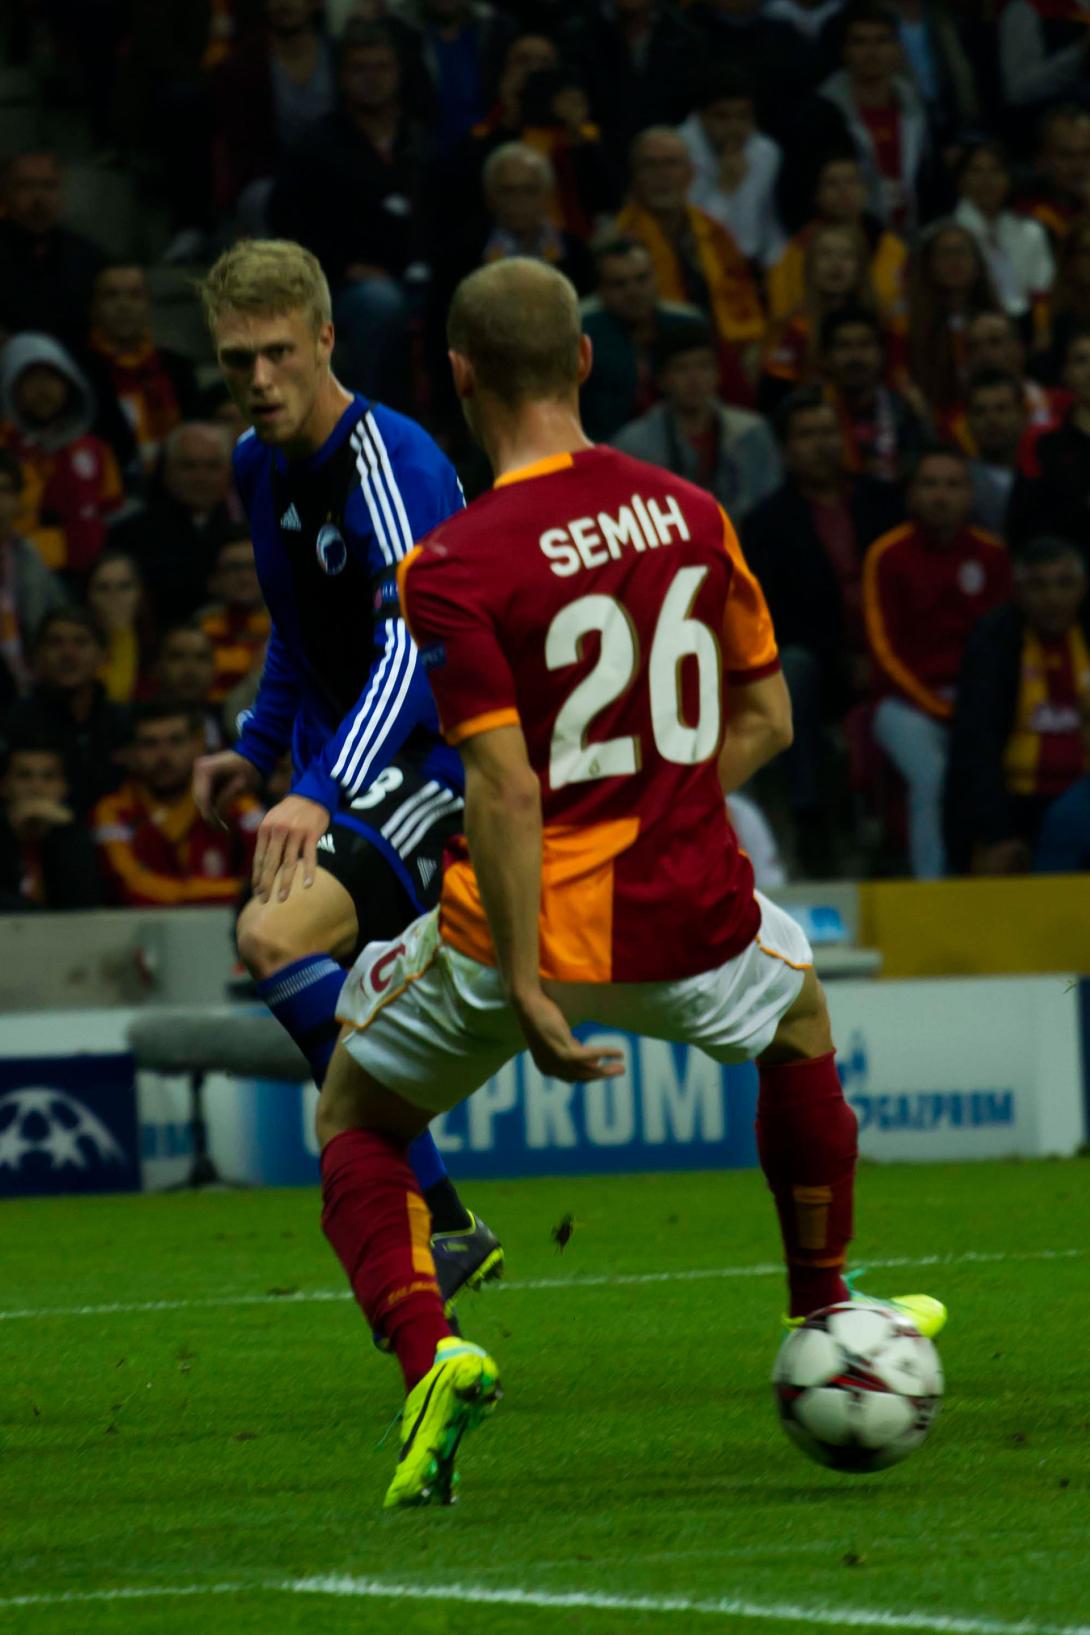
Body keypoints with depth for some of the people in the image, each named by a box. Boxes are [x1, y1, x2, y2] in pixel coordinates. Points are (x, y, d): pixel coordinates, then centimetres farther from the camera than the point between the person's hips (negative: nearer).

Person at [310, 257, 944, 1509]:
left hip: (527, 924, -4)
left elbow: (506, 785, -20)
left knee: (353, 1114, 19)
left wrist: (526, 992, -18)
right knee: (799, 1007, 37)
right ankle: (824, 1318, 41)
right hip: (689, 919, 4)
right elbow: (765, 718, 10)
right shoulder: (690, 514, 2)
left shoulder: (453, 568, -15)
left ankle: (429, 1356, -5)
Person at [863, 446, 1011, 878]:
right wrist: (940, 709, -12)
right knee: (932, 773, -33)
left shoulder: (991, 555, 11)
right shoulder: (887, 556, 1)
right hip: (908, 701, -2)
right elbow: (886, 649, -4)